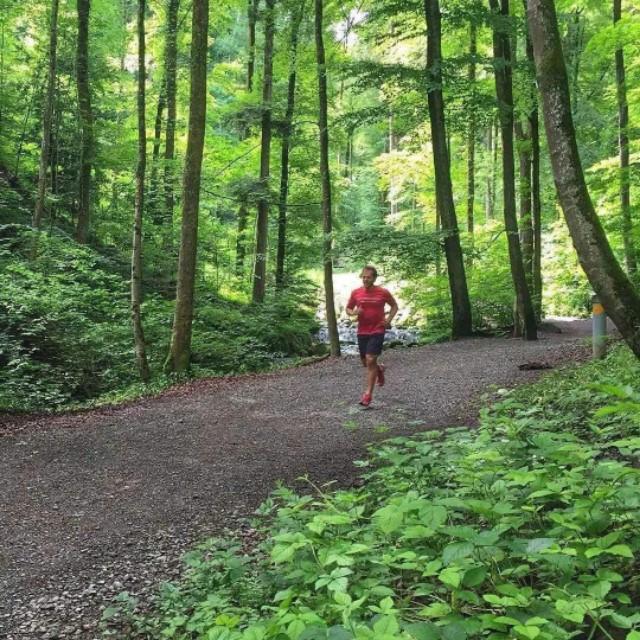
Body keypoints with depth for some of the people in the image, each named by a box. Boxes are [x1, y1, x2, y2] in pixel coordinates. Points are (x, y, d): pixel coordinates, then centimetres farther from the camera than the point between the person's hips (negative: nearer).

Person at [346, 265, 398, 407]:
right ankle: (380, 369, 46)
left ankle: (368, 393, -6)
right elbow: (348, 309, 11)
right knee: (365, 362, 12)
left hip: (377, 331, -4)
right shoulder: (356, 293, -1)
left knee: (370, 360, -13)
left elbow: (394, 306, 10)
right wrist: (354, 312, -11)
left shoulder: (383, 292, -5)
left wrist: (389, 320, -4)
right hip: (362, 332, 4)